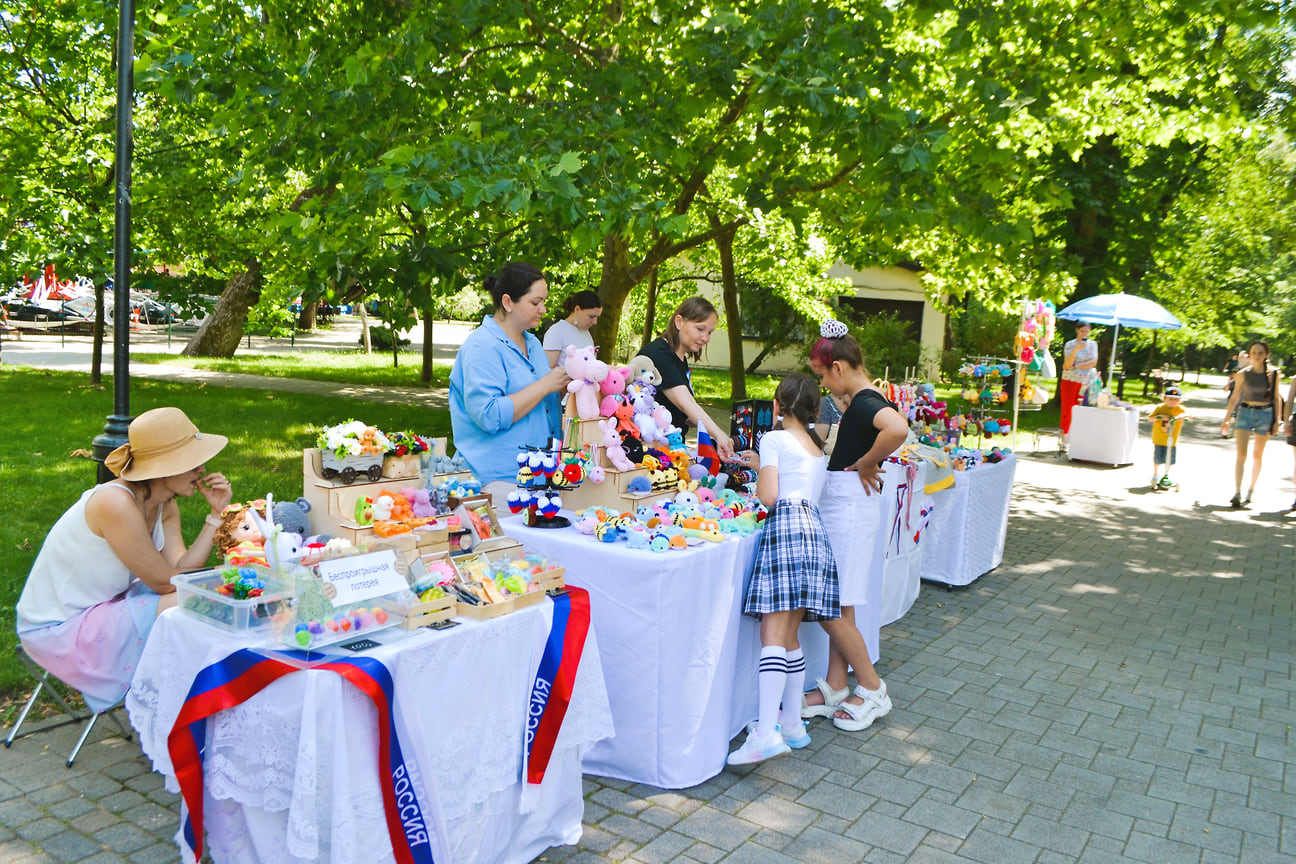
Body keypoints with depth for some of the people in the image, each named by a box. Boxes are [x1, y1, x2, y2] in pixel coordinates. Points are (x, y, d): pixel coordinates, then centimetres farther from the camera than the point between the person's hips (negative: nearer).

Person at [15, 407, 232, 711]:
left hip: (103, 604, 9)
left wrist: (217, 514, -12)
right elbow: (164, 581, -23)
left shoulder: (166, 506, -2)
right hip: (57, 629, -9)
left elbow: (181, 567, -12)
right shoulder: (116, 504, -29)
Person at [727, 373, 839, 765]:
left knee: (773, 633, -15)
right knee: (789, 636, 12)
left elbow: (768, 496, -5)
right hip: (815, 531, 8)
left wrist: (759, 473, 14)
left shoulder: (774, 439, 2)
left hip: (786, 527, -8)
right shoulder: (819, 448, 24)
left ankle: (767, 731, -23)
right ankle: (792, 724, 16)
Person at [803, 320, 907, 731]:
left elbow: (898, 428, -38)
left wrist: (865, 465, -25)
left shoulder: (864, 402, -17)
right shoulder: (865, 400, 13)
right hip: (839, 507, 10)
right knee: (835, 608, 14)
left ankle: (872, 690, 12)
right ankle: (835, 689, 23)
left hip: (850, 509, -10)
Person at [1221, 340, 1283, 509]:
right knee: (1241, 454, -10)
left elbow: (1277, 398, 4)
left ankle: (1251, 489, 25)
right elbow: (1235, 397, 4)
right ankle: (1237, 493, -14)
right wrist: (1226, 419, 2)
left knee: (1257, 455, 10)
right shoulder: (1243, 374, -1)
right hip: (1245, 412, 0)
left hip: (1265, 414, 1)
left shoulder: (1273, 374, -2)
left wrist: (1277, 420, 2)